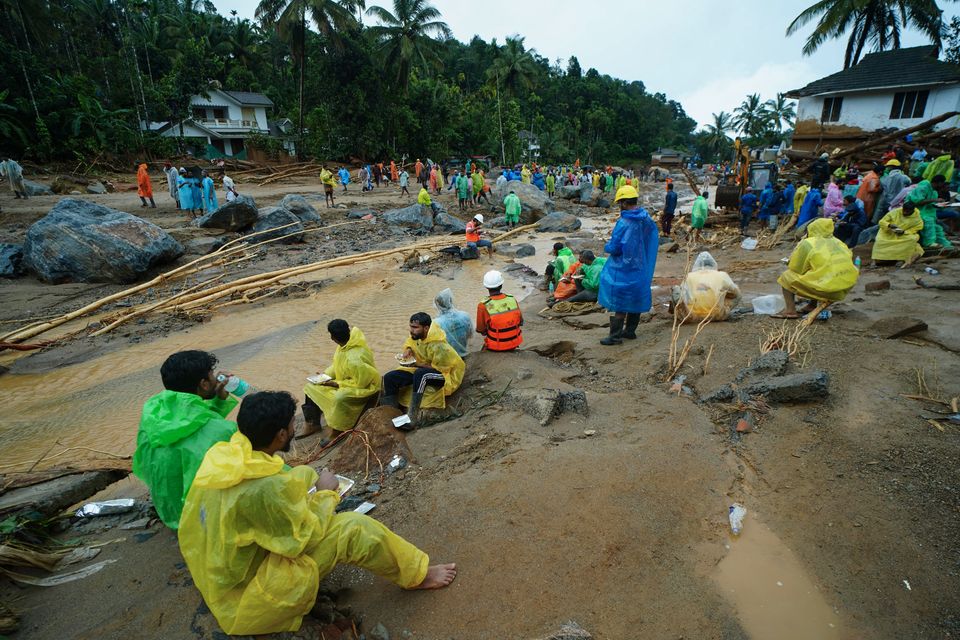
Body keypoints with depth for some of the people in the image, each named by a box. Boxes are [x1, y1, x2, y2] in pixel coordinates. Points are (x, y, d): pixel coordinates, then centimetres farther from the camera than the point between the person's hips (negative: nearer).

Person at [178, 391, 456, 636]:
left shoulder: (222, 453, -10)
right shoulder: (264, 489, -35)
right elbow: (307, 537, -19)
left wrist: (314, 488, 4)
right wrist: (326, 493, -5)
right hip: (242, 595, -8)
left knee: (305, 475, 6)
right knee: (354, 528, -14)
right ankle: (417, 574, 10)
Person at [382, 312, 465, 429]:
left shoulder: (438, 346, -28)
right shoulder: (418, 336, -6)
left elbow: (439, 369, -22)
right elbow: (410, 342, 17)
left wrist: (417, 364, -21)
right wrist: (408, 350, -6)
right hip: (422, 371, 8)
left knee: (420, 374, -41)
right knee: (389, 377, -9)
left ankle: (413, 416, -38)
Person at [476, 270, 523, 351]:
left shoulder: (483, 306, -22)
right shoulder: (513, 300, -12)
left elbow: (480, 330, -11)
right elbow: (520, 322, 1)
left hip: (495, 346, -2)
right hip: (514, 343, 3)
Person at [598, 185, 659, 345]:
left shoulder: (624, 223, -21)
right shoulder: (647, 220, 2)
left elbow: (614, 248, -19)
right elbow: (653, 242, 12)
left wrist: (607, 247, 2)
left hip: (624, 269, -8)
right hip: (641, 268, 8)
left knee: (619, 302, -1)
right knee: (636, 298, 16)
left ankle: (615, 336, 4)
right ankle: (630, 330, 28)